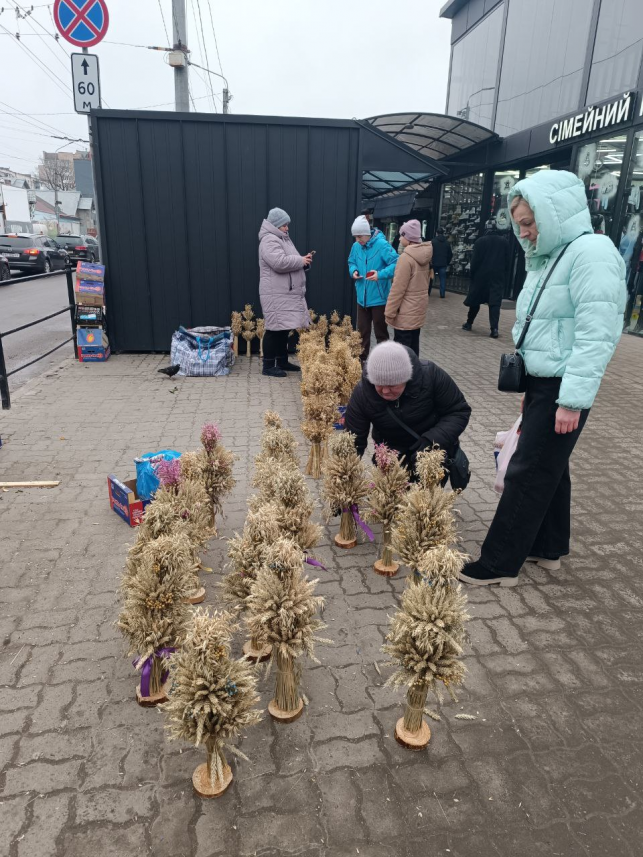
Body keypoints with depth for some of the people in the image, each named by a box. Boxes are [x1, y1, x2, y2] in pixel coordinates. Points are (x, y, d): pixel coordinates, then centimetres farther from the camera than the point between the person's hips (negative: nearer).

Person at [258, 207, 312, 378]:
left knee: (284, 328, 14)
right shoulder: (269, 240, -12)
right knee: (275, 329, -8)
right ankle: (268, 366, -2)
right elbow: (280, 263, -26)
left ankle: (282, 361, 22)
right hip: (276, 295, -10)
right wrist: (301, 261, -13)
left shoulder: (282, 239, 22)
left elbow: (290, 262, 28)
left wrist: (303, 261, 7)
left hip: (287, 293, 10)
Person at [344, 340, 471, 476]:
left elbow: (459, 411, -18)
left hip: (435, 449, -1)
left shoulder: (430, 375, -28)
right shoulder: (362, 395, -24)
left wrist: (433, 439, -33)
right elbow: (353, 442, -18)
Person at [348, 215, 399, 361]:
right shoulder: (356, 246, 2)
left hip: (379, 298, -5)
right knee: (362, 331, 16)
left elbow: (396, 264, -19)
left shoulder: (382, 245, -16)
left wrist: (381, 274, -31)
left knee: (381, 332, 6)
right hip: (362, 297, 6)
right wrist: (353, 271, -4)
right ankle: (361, 358, 30)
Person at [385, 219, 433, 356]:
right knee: (413, 346, 15)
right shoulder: (424, 255, 8)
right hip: (418, 309, 9)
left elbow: (398, 288, -18)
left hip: (406, 313, -9)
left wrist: (389, 312, -13)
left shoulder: (406, 257, -17)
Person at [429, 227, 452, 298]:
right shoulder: (447, 243, 7)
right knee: (442, 279, 4)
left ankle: (427, 292, 14)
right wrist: (447, 263, 20)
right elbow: (450, 254, 11)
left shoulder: (433, 241, -6)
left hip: (434, 263, -2)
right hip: (443, 264, 2)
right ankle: (442, 294, 0)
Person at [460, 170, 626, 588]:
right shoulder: (549, 256, 13)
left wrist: (573, 400, -23)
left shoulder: (591, 252, -16)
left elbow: (596, 334, -22)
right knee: (549, 469, 17)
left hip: (562, 389, -9)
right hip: (541, 383, 9)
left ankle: (499, 563, 8)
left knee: (527, 474, -3)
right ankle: (549, 548, 31)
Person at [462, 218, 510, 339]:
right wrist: (504, 275, 12)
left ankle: (469, 323, 23)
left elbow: (474, 261, -5)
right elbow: (507, 262, 6)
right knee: (495, 303, -4)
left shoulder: (480, 241, -4)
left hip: (481, 276, -1)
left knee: (475, 300, 13)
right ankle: (494, 329, -15)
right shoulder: (505, 242, 5)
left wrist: (473, 275, 4)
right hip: (498, 277, 1)